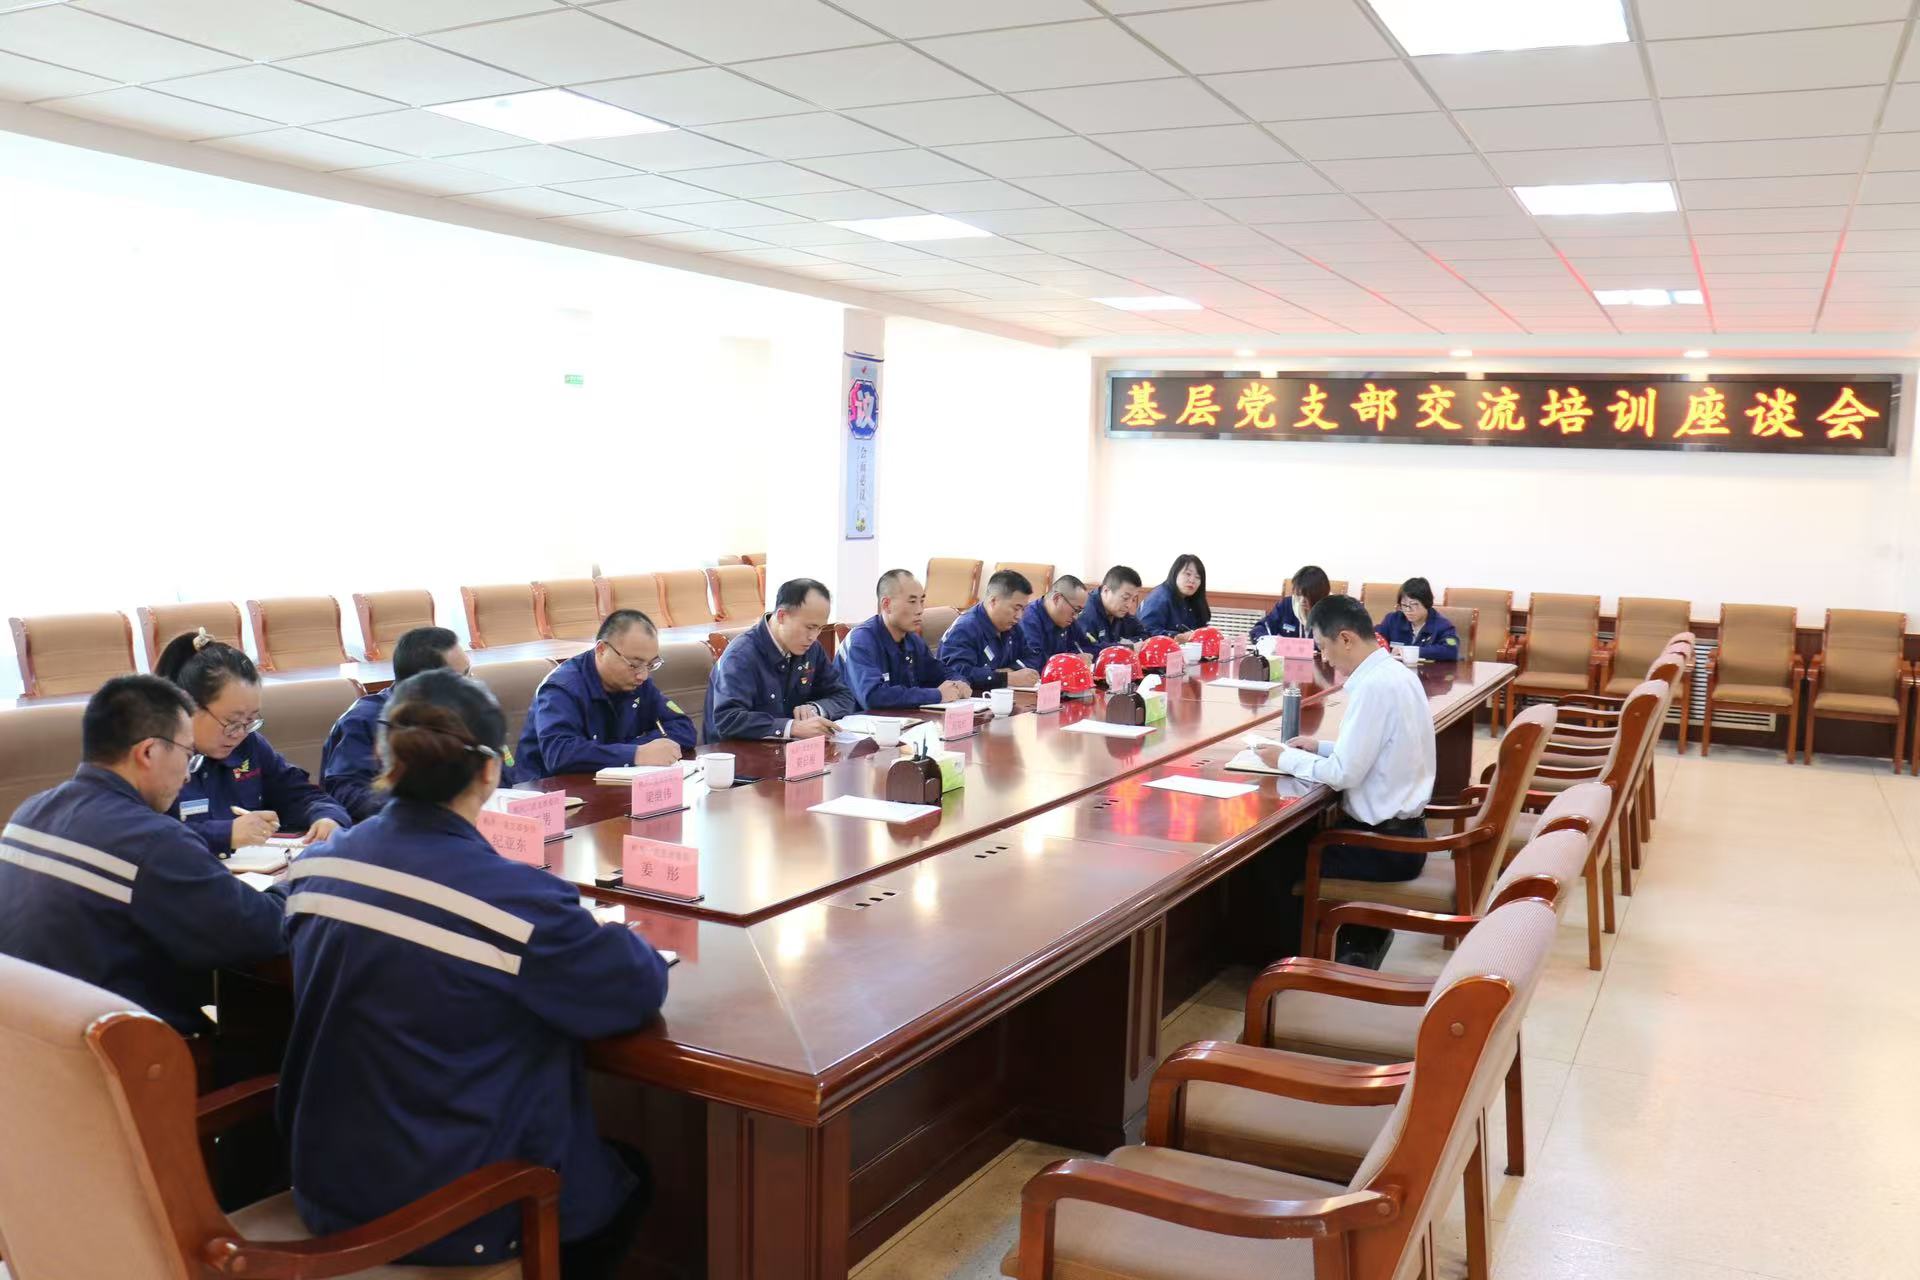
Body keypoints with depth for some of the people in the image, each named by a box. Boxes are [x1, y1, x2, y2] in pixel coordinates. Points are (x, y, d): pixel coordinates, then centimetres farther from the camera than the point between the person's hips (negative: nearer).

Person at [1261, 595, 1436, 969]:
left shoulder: (1374, 686, -23)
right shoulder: (1396, 673, 5)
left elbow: (1343, 773, -23)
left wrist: (1286, 760, -9)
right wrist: (1321, 747, 11)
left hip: (1385, 843, -9)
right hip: (1400, 827, 9)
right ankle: (1363, 933, 22)